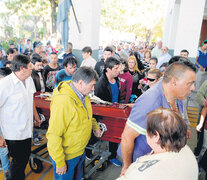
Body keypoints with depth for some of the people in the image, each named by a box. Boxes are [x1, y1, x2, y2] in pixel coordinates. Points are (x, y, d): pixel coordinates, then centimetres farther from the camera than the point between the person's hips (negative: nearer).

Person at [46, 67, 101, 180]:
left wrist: (95, 126, 16)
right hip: (66, 156, -8)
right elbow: (54, 135, -29)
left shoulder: (82, 95, -4)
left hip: (80, 151, 8)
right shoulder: (63, 101, -32)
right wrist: (60, 163, -23)